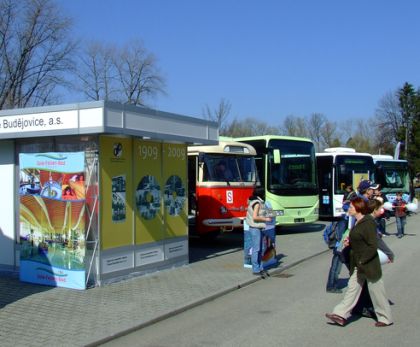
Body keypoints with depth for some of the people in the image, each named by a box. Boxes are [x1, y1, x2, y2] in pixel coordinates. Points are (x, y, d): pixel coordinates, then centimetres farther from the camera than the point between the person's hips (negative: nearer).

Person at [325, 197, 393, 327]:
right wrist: (349, 242, 4)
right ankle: (341, 315, 7)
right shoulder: (357, 222, 9)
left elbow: (373, 246, -22)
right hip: (358, 264, 9)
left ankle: (386, 318, 20)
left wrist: (362, 261, -22)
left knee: (376, 291, 5)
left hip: (369, 265, -9)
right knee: (352, 288, 7)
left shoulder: (368, 223, -20)